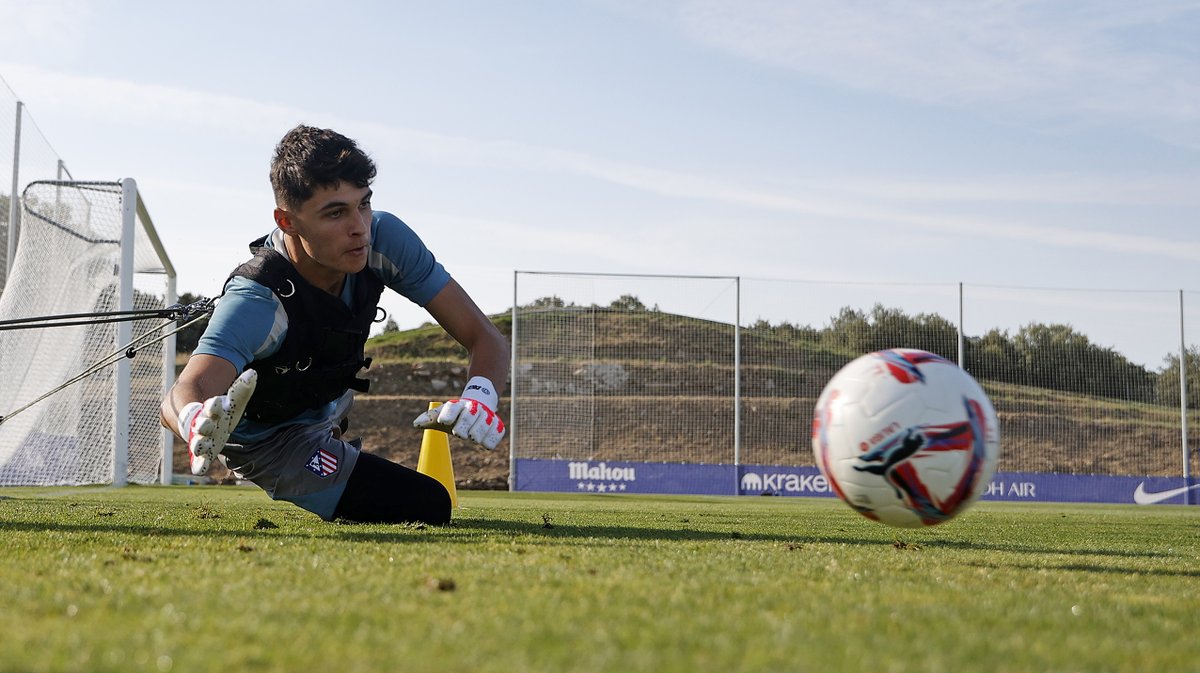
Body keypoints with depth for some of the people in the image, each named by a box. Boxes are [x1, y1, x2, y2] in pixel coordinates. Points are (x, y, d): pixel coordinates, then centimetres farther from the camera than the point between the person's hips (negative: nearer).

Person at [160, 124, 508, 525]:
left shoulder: (383, 239, -27)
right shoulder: (259, 300, -41)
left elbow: (484, 336, -26)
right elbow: (187, 390, -57)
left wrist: (481, 395, -48)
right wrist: (196, 423, -82)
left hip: (325, 409, 6)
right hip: (273, 440, -6)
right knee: (428, 507, -13)